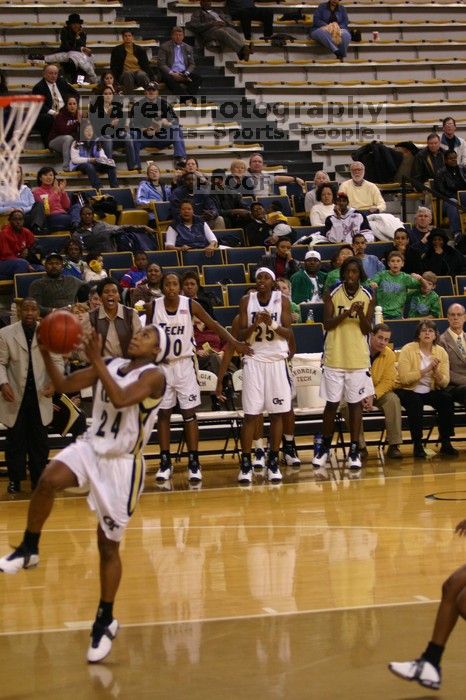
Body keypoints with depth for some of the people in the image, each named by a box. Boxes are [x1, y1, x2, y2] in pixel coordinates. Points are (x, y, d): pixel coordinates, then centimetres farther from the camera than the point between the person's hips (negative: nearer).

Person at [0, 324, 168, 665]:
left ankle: (105, 621, 20)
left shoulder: (154, 376, -14)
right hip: (91, 447, 4)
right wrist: (46, 352, -11)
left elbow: (120, 399, -32)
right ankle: (28, 549, -9)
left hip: (122, 464, -4)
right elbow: (63, 385, 3)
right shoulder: (111, 365, 5)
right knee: (48, 480, -29)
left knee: (108, 545, 4)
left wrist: (96, 360, -28)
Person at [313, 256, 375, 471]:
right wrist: (346, 313, -20)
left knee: (356, 403, 3)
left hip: (358, 358, 1)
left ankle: (354, 450, 8)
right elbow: (327, 324, -6)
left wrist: (361, 314, -18)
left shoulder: (368, 296, 1)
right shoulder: (332, 294, -1)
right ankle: (324, 447, 21)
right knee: (332, 403, 6)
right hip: (334, 357, -1)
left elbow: (367, 330, 1)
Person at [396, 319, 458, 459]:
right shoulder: (408, 350, -11)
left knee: (447, 399, -24)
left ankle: (445, 443, -16)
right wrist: (426, 370, -26)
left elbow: (444, 383, -5)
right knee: (415, 402, -34)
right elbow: (404, 378, -23)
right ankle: (417, 445, -20)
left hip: (431, 391, 4)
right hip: (409, 391, -4)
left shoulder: (441, 352, 0)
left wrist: (436, 372, -24)